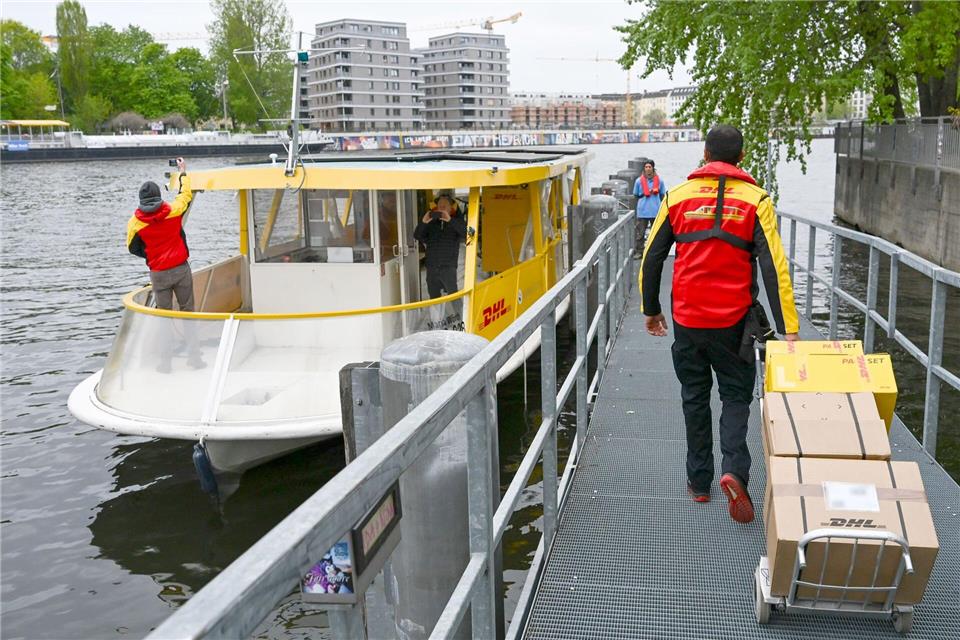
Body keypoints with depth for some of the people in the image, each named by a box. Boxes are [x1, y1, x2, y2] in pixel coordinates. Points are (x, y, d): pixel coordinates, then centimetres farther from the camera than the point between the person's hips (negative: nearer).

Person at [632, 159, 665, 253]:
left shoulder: (659, 180, 5)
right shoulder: (639, 180, 3)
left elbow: (662, 195, 11)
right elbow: (636, 195, 12)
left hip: (656, 211, 1)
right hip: (642, 212, -1)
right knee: (640, 233, -1)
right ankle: (639, 252, 5)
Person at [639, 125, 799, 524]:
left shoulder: (678, 197, 2)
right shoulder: (755, 200, -3)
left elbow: (651, 258, 6)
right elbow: (774, 267, -10)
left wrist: (651, 310, 18)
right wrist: (788, 329, -11)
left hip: (687, 320, 2)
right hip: (733, 321, -1)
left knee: (695, 398, 16)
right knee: (735, 394, 13)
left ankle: (699, 482, 24)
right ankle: (734, 471, -9)